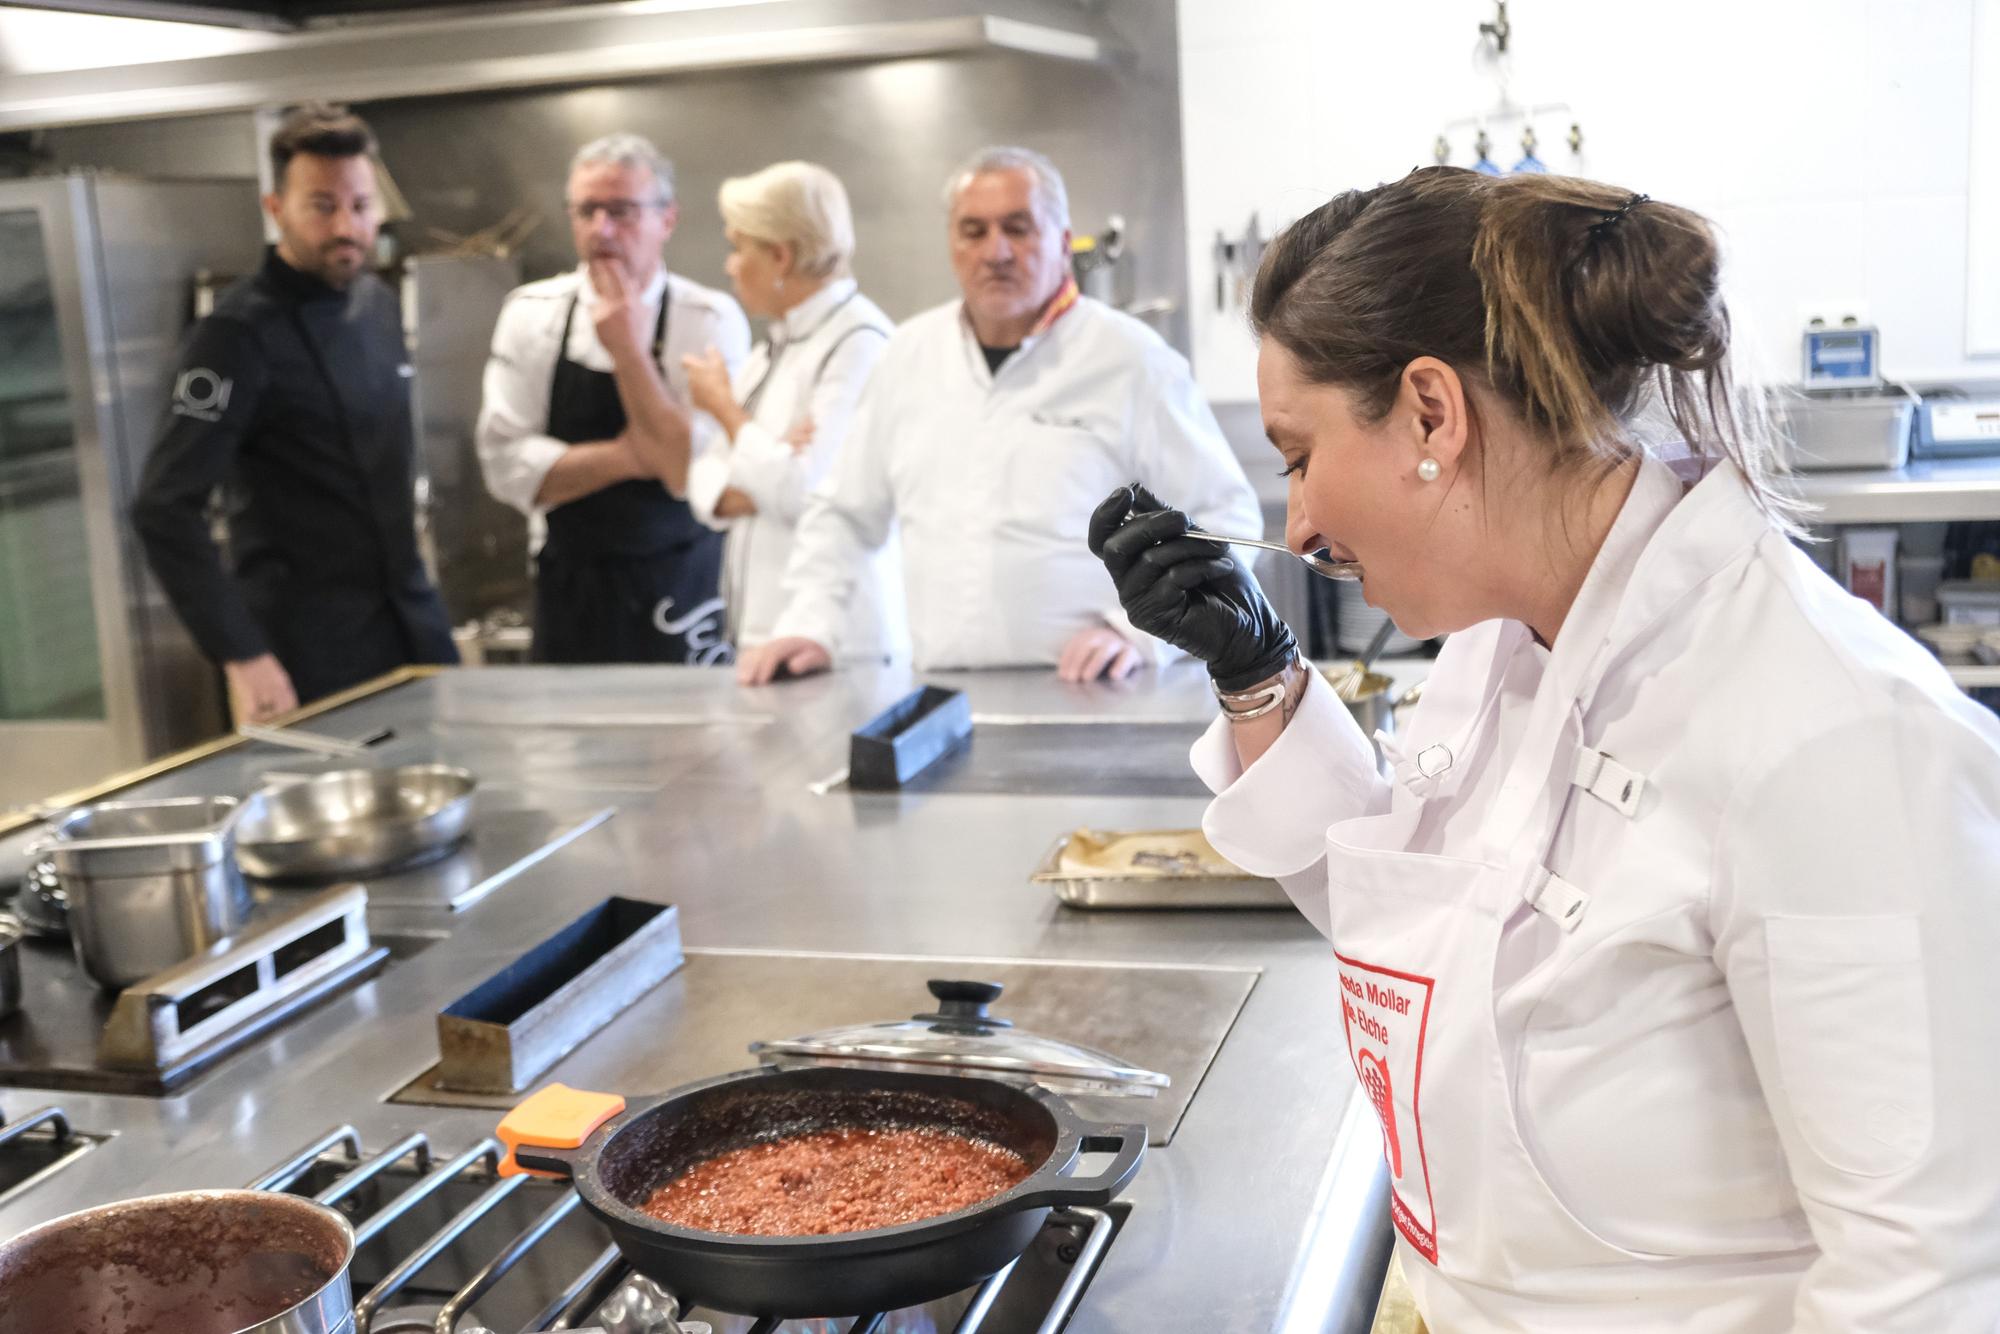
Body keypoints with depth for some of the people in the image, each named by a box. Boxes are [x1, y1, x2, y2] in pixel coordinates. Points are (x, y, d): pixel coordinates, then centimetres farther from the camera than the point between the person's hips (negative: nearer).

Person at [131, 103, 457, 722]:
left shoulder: (379, 304, 8)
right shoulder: (240, 334, -15)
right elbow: (163, 509, -20)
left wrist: (410, 577, 15)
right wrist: (242, 657, -23)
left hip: (414, 623, 7)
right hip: (314, 653, -7)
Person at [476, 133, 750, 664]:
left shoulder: (712, 320, -8)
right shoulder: (531, 313, -2)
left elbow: (697, 472, -18)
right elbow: (506, 465, -8)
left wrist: (630, 351, -19)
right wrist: (626, 457, -17)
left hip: (680, 599, -1)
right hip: (569, 595, 2)